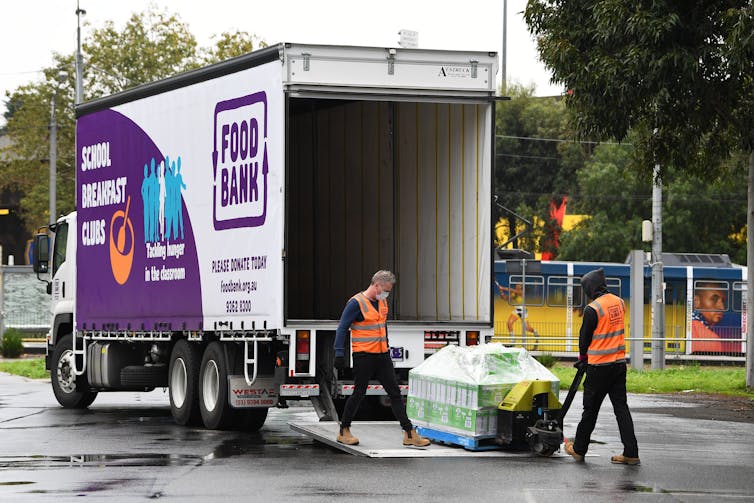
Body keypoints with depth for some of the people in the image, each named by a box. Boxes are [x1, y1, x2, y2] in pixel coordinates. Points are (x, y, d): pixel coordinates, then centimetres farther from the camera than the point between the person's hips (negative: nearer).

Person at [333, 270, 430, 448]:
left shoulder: (382, 302, 12)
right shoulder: (356, 303, -12)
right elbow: (342, 328, -13)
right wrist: (339, 354, -18)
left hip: (382, 355, 7)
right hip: (363, 356, -7)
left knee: (395, 393, 3)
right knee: (358, 394, 1)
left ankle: (409, 434, 3)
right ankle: (344, 432, 16)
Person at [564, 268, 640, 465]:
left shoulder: (592, 309, -17)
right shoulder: (619, 303, 4)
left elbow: (585, 336, -6)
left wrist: (583, 357, 15)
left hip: (599, 367, -6)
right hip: (619, 363, 6)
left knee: (591, 409, 7)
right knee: (621, 407, 7)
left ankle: (579, 449, 21)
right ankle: (631, 453, 2)